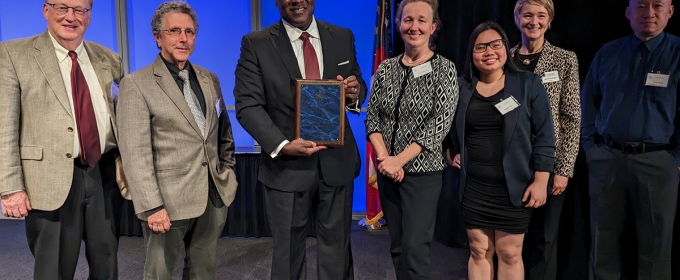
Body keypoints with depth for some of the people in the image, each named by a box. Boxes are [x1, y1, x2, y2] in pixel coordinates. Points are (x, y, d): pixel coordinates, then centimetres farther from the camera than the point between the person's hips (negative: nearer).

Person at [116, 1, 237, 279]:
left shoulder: (209, 79, 9)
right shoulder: (136, 84, -8)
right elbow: (135, 153, -13)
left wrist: (228, 171, 10)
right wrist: (151, 206, -17)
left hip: (214, 195, 5)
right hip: (168, 199, -5)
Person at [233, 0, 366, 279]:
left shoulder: (343, 37, 6)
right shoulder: (256, 44, -4)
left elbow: (356, 86, 13)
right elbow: (247, 105, -9)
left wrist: (355, 93, -13)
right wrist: (282, 145, -24)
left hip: (337, 162, 2)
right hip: (287, 166, -2)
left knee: (337, 248, 15)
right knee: (288, 251, 15)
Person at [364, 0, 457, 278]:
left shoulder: (444, 69, -7)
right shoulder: (385, 69, 5)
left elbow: (439, 124, -14)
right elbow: (372, 117, 3)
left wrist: (400, 159, -18)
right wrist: (384, 157, -12)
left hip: (423, 172, -4)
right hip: (388, 170, 4)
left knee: (415, 247, -4)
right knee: (397, 245, 13)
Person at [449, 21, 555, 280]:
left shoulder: (528, 84, -3)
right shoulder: (461, 87, 4)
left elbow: (544, 137, -4)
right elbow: (451, 130, 20)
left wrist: (540, 181, -9)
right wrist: (453, 152, 5)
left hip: (513, 187, -2)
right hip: (473, 187, 2)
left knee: (510, 254, 5)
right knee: (478, 251, 9)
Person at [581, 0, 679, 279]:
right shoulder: (607, 53, 6)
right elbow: (588, 104, 11)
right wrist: (591, 148, 6)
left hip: (657, 161, -2)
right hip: (606, 159, 2)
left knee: (655, 242, 10)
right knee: (603, 238, 12)